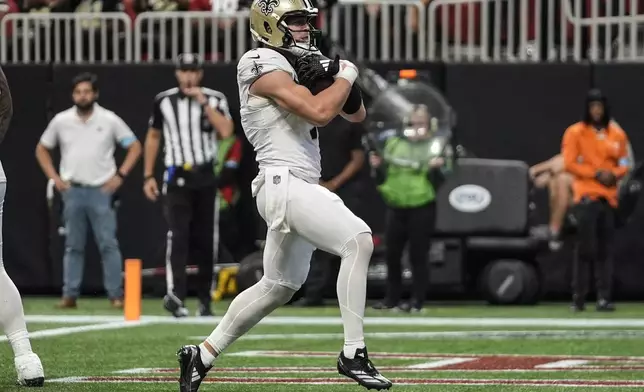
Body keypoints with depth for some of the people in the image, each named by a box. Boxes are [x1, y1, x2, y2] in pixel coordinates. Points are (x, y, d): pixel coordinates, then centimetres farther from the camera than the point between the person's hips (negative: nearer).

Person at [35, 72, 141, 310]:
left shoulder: (109, 120, -1)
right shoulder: (61, 121, 4)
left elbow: (135, 147, 3)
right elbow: (42, 149, 16)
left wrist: (120, 175, -5)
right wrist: (54, 178, 6)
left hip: (101, 190, -2)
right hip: (72, 191, 2)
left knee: (108, 244, -6)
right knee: (73, 245, 5)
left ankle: (116, 294, -3)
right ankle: (70, 294, 8)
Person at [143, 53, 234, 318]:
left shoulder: (215, 99, 2)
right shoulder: (164, 101, 6)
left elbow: (225, 132, -13)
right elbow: (153, 137, 15)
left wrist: (203, 102, -15)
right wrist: (148, 176, 9)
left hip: (206, 177, 1)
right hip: (177, 177, -1)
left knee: (205, 240, 5)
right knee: (177, 236, -16)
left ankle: (205, 299, 17)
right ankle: (176, 296, -27)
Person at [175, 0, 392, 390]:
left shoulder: (300, 66, 19)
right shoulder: (264, 65, -9)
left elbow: (356, 114, 21)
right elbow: (319, 112, -20)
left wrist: (334, 79, 3)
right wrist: (346, 75, -4)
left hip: (302, 188, 10)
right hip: (284, 183, -10)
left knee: (279, 286, 18)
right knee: (358, 240, -24)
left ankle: (202, 354, 28)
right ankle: (354, 355, -23)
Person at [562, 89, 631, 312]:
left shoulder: (617, 134, 11)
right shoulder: (575, 132, 0)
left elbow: (624, 164, 14)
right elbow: (569, 163, -6)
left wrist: (614, 174, -8)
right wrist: (596, 174, -14)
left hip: (609, 197, 4)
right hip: (586, 197, -4)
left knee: (605, 250, 3)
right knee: (585, 248, -9)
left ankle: (604, 298, 4)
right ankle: (578, 298, -6)